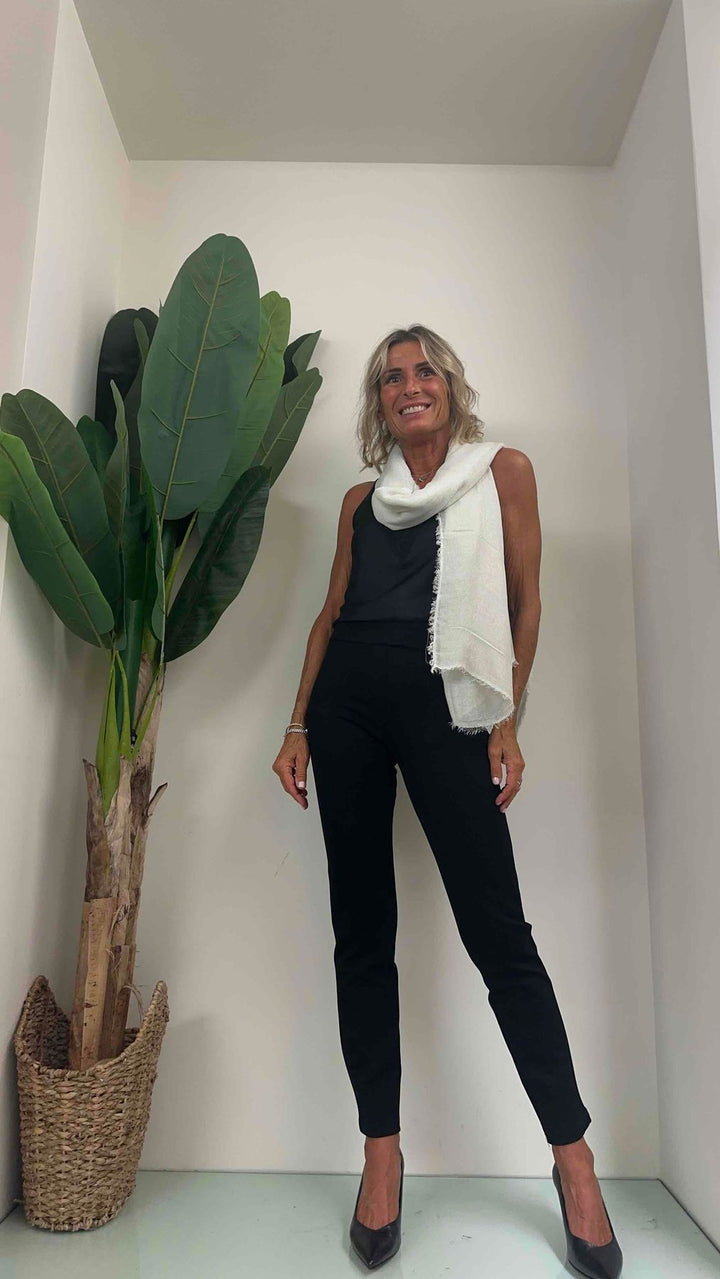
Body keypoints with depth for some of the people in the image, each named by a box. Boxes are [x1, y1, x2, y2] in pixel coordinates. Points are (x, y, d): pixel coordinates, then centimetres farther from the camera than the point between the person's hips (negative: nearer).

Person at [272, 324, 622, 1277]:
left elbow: (524, 600, 5)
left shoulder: (503, 470, 11)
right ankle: (383, 1151, 21)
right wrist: (300, 724, 8)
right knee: (361, 931, 6)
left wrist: (508, 722, -3)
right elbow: (332, 613, 16)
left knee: (497, 930, -4)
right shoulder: (362, 500, 20)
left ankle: (574, 1156, 15)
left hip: (442, 700, -4)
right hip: (347, 701, 4)